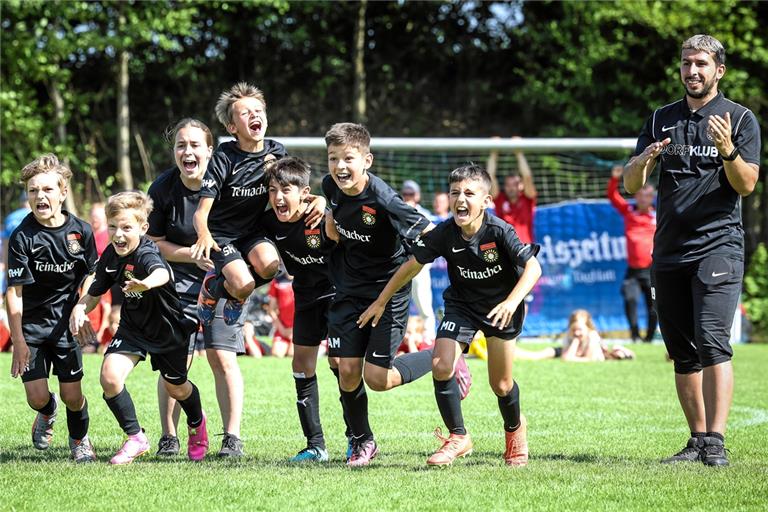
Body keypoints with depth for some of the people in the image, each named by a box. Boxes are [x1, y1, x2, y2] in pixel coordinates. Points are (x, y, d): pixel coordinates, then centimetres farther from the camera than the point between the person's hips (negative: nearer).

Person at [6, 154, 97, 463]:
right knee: (37, 397, -7)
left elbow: (90, 275, 11)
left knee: (72, 396, 0)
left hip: (66, 323, 1)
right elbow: (14, 291, -13)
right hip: (31, 324, -1)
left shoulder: (81, 231, -5)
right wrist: (18, 341, -17)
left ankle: (79, 440, 32)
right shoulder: (22, 237, -14)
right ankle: (47, 414, 31)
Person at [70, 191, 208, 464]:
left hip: (168, 328, -5)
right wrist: (79, 308, -21)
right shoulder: (110, 257, -12)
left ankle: (197, 424, 50)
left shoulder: (146, 254, -32)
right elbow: (95, 293, 2)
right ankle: (135, 439, 1)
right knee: (109, 377, -17)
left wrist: (147, 283, -80)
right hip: (132, 327, 5)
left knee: (176, 388, 14)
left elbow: (161, 273, -57)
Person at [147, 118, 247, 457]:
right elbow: (153, 242, -3)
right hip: (178, 280, 1)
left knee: (223, 358, -7)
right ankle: (168, 438, 8)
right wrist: (193, 255, -14)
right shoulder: (163, 188, -11)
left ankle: (232, 438, 0)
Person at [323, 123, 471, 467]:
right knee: (347, 370, -1)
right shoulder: (331, 186, -6)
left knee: (377, 378, -10)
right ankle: (362, 441, 21)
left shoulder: (382, 200, -27)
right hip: (349, 290, 5)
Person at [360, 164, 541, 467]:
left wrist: (512, 302, -46)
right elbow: (412, 266, -6)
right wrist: (381, 302, -1)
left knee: (501, 385, 2)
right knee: (441, 365, -18)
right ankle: (458, 437, -2)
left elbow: (533, 267, -30)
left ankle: (515, 428, 37)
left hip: (500, 306, -2)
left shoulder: (499, 231, -27)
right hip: (461, 303, 2)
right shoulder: (444, 234, -18)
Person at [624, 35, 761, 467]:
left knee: (712, 341, -18)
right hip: (669, 251, 5)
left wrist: (728, 150, -23)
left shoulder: (740, 118, 4)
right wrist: (644, 160, -11)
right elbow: (631, 185, 11)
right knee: (682, 352, 6)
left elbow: (747, 185, -4)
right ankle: (698, 439, 12)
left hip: (719, 245, -5)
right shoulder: (662, 120, 15)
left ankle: (716, 442, -20)